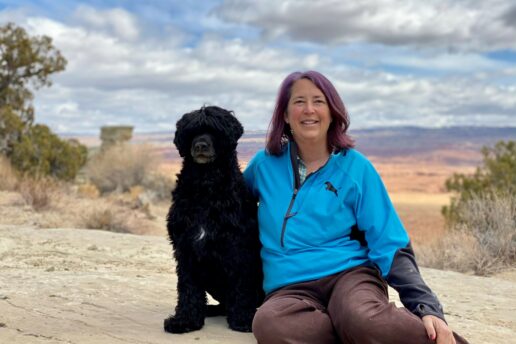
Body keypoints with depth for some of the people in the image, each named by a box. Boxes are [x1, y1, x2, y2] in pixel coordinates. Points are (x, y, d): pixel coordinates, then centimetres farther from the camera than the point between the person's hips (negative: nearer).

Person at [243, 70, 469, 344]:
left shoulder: (355, 167, 1)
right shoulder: (265, 163, 8)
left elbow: (390, 245, -2)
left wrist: (427, 306, -15)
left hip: (350, 274, -2)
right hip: (290, 287, 3)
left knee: (365, 321, -40)